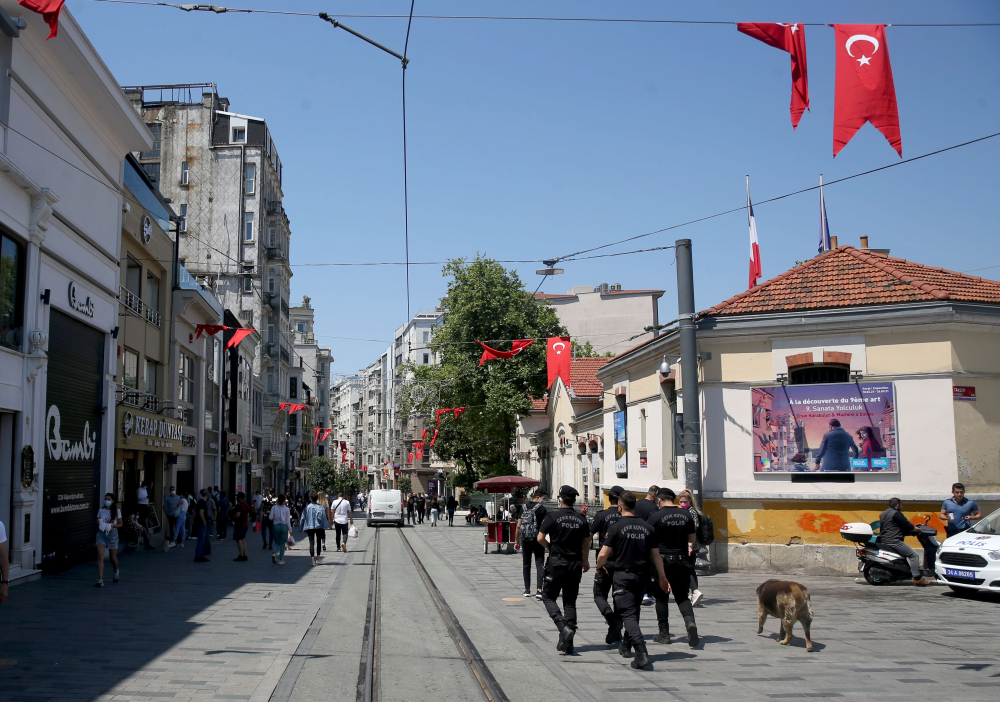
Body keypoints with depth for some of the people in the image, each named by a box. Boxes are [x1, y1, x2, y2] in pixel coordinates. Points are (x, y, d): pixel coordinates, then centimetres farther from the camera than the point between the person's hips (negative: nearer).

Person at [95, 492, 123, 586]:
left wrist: (112, 526, -15)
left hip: (112, 534, -1)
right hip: (101, 534, 1)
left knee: (113, 557, 11)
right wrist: (99, 524, -11)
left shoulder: (116, 511, 1)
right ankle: (100, 579, -16)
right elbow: (97, 522, 12)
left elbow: (120, 524, 3)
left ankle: (116, 572, 42)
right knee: (100, 557, -14)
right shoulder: (101, 511, 6)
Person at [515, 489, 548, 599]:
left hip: (525, 540, 4)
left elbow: (518, 526, 6)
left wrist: (517, 541, 12)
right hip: (537, 540, -4)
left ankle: (527, 590, 16)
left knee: (526, 564, 13)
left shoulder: (524, 508, 7)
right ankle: (539, 589, -16)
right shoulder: (542, 509, -7)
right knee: (539, 564, -2)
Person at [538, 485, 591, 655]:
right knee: (570, 602, 9)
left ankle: (563, 627, -16)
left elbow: (540, 538, -10)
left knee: (548, 597, 7)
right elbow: (586, 542, 13)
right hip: (575, 565, 4)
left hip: (557, 563, -4)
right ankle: (569, 643, 5)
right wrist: (585, 561, 28)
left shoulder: (552, 517, -8)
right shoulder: (581, 519, 4)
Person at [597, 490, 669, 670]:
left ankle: (641, 652, -24)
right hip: (642, 577, 5)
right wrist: (662, 577, 19)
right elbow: (656, 555, 8)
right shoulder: (647, 528, 4)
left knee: (628, 614, -7)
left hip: (623, 576, -5)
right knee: (634, 612, 22)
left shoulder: (616, 527, -9)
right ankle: (626, 646, 36)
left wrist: (599, 567, 11)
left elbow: (603, 554, -9)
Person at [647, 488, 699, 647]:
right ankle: (690, 622, -15)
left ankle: (664, 633, 12)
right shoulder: (686, 515, 4)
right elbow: (692, 539, 13)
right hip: (683, 561, 3)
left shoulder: (656, 516, -9)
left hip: (663, 560, -3)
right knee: (682, 596, 11)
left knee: (661, 597, 10)